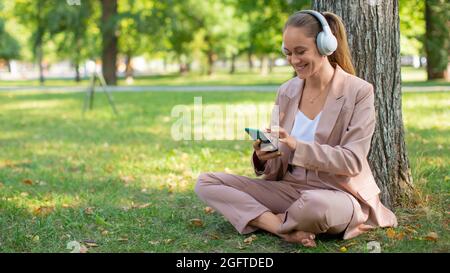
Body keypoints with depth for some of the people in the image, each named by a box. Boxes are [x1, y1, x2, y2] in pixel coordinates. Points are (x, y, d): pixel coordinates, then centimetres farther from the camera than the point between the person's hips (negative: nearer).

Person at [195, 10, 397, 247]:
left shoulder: (358, 92, -8)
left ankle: (271, 220, -9)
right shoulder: (286, 92, 6)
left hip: (338, 194, -5)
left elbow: (352, 161, -16)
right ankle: (286, 230, -20)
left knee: (314, 205, -43)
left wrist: (297, 146, -28)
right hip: (290, 189, 6)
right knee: (206, 183, -8)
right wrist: (264, 159, -17)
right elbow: (277, 171, 8)